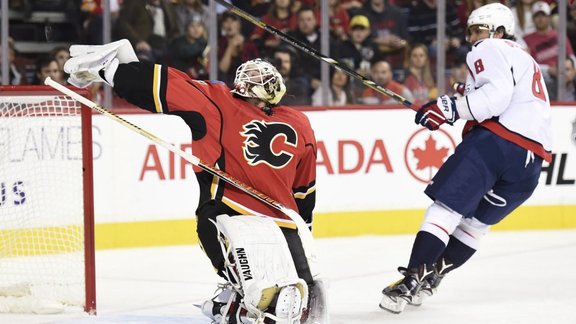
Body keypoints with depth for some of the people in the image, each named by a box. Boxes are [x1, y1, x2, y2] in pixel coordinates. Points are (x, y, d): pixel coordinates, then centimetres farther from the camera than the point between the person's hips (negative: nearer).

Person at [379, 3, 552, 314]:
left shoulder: (490, 50, 5)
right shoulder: (527, 61, 34)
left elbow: (498, 94, -13)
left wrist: (451, 108, -17)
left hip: (497, 138, -8)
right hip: (531, 157, 8)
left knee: (447, 204, -11)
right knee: (477, 219, 19)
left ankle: (411, 280, -21)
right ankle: (430, 277, 17)